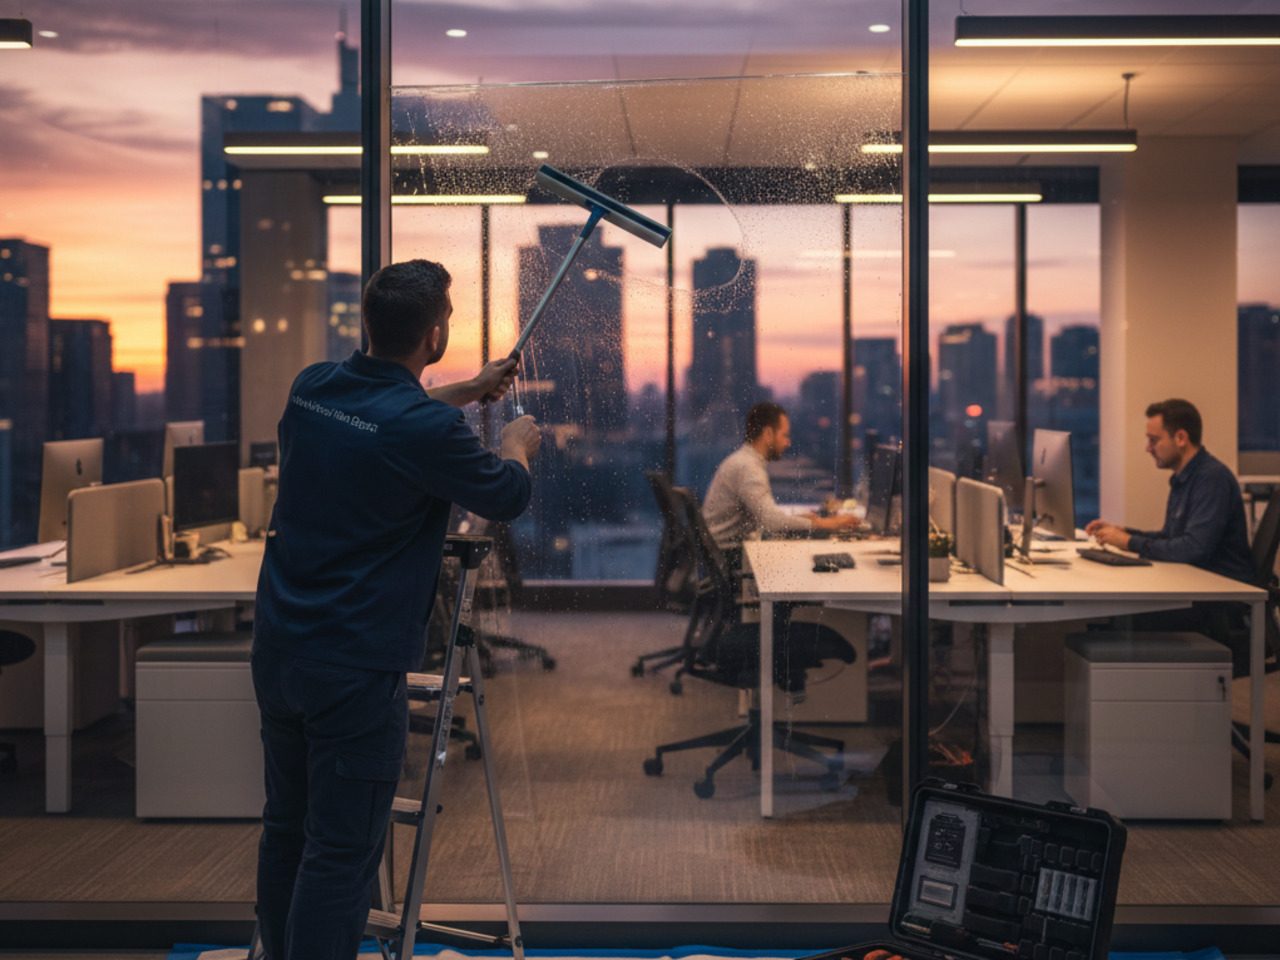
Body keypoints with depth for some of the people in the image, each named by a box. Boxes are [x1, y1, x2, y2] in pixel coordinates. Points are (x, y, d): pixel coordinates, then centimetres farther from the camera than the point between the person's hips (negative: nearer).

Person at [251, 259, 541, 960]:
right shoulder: (426, 428, -19)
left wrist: (466, 391, 36)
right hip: (357, 667, -8)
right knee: (341, 852, 0)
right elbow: (506, 496, -1)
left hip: (276, 649, 8)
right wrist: (517, 445, 21)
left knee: (285, 828, 19)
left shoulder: (312, 388, 3)